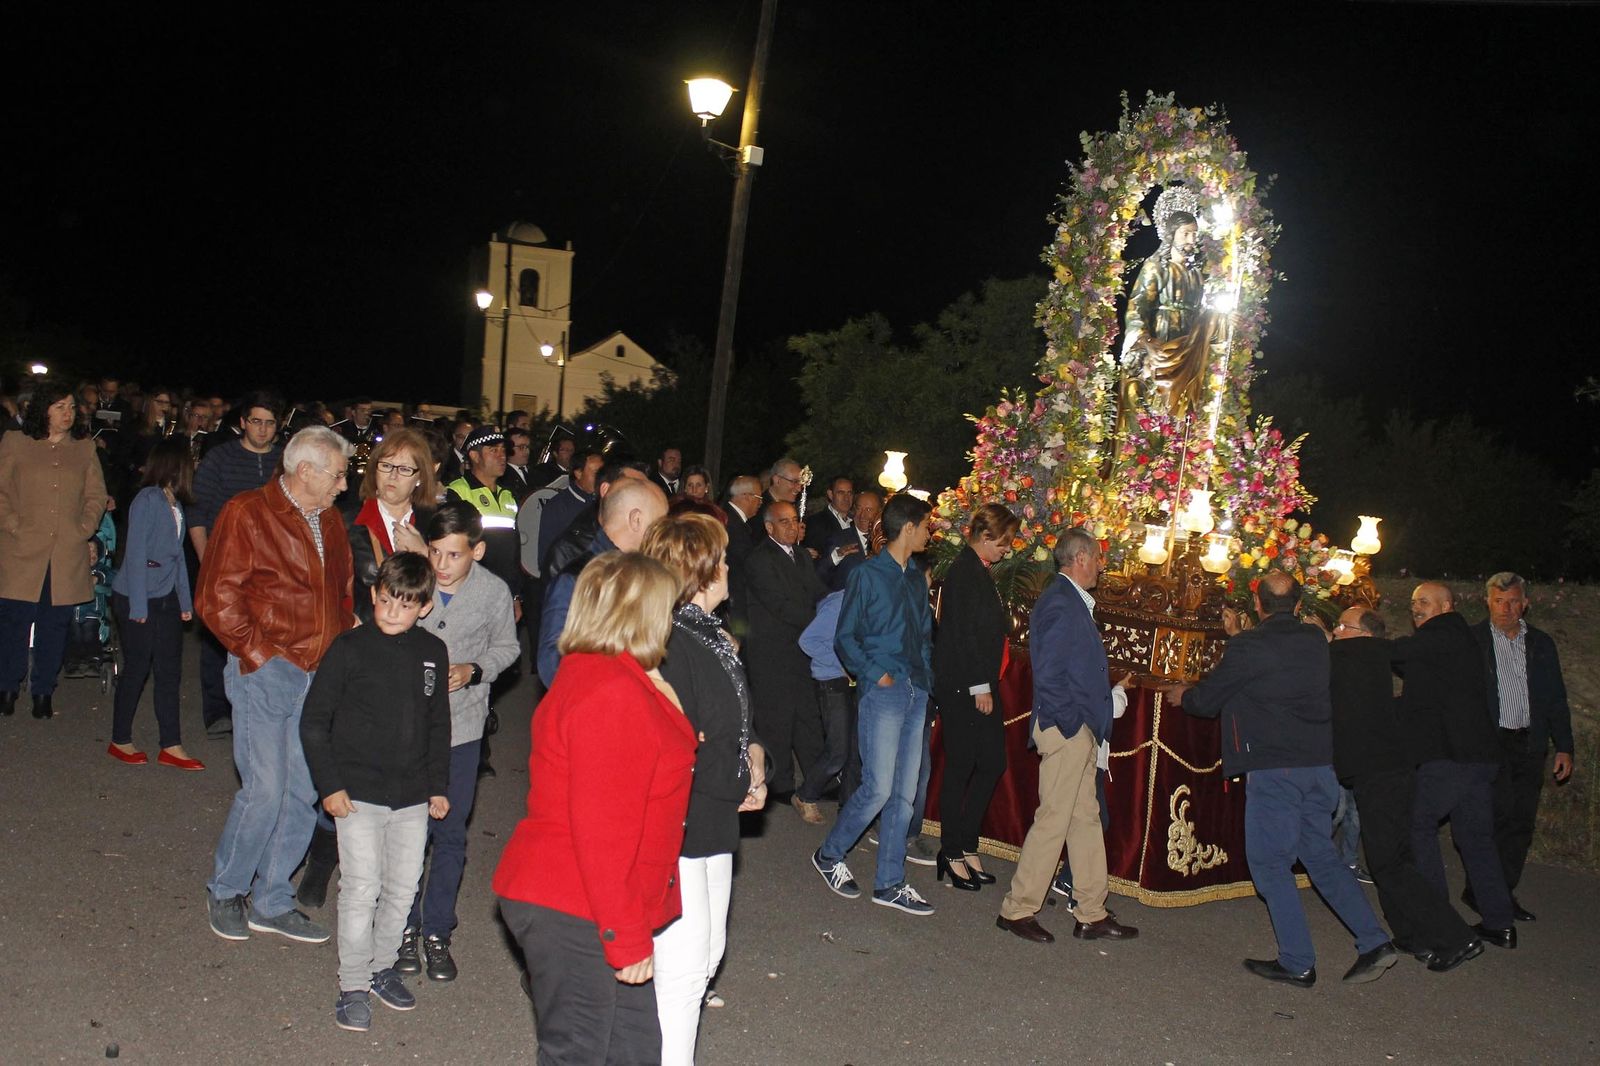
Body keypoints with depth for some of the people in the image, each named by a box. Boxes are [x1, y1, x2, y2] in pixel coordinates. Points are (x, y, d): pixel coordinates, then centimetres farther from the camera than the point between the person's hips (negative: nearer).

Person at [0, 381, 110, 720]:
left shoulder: (85, 450, 13)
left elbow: (97, 496, 11)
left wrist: (84, 529, -2)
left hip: (68, 556, 2)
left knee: (56, 623, 5)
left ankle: (43, 691, 17)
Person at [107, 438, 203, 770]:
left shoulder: (175, 504, 8)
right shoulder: (147, 501, -14)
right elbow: (135, 554, -14)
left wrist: (185, 600, 10)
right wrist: (138, 605, -15)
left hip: (166, 598, 7)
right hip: (137, 598, -7)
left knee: (170, 671, 7)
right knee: (137, 668, 3)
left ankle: (171, 747, 12)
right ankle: (120, 741, 19)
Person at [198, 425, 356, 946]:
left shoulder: (330, 522, 14)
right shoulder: (246, 513, -7)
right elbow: (217, 599, -10)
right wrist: (258, 654, -12)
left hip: (319, 677, 6)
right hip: (265, 673, -6)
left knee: (305, 793, 7)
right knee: (265, 791, -6)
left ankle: (270, 901, 22)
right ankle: (225, 893, 17)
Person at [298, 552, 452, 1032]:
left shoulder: (433, 652, 4)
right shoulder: (350, 648, -8)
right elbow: (314, 721, -3)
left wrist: (438, 786, 13)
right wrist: (330, 785, -8)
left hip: (413, 796, 4)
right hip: (358, 793, -4)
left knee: (403, 888, 11)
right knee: (361, 889, -5)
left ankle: (382, 966, 31)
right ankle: (353, 986, 9)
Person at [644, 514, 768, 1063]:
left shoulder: (708, 633, 8)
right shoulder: (668, 642, -22)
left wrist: (752, 752, -2)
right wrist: (743, 785, -11)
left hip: (713, 818, 10)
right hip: (677, 826, -10)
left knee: (706, 953, 19)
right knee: (683, 963, -1)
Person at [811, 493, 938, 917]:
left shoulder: (917, 578, 16)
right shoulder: (868, 574, -3)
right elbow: (845, 637, -4)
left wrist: (926, 674, 9)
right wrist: (876, 674, -13)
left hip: (916, 692, 7)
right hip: (884, 692, -7)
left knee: (905, 793, 6)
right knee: (878, 787, -10)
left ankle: (889, 883, 13)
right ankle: (829, 855, 12)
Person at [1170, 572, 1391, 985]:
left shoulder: (1249, 647, -11)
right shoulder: (1316, 641, 7)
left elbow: (1207, 700, -1)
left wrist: (1183, 696, 20)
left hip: (1275, 769, -7)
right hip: (1320, 764, 7)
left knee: (1269, 862, 4)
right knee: (1320, 854, 18)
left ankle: (1298, 963, 6)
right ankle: (1374, 940, 13)